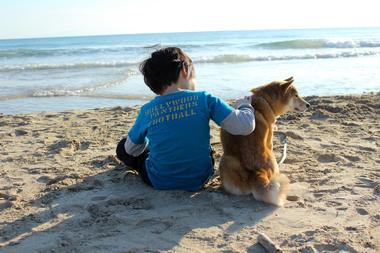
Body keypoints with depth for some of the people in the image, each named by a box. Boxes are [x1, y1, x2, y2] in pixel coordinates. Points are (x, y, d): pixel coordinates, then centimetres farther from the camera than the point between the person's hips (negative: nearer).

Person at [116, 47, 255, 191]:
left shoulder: (147, 111, -10)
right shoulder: (205, 99, -16)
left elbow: (132, 150, 5)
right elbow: (245, 126, -18)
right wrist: (244, 105, 4)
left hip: (160, 183, -2)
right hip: (200, 179, 2)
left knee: (123, 147, 22)